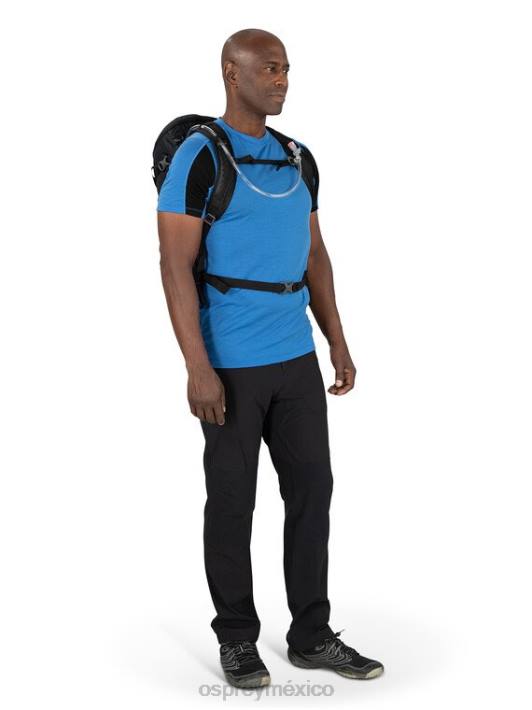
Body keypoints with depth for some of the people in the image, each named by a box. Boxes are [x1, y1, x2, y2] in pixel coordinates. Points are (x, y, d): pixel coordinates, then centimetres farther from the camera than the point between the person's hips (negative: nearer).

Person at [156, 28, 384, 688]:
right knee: (232, 503, 6)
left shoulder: (297, 159, 11)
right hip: (232, 365, -6)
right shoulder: (199, 157, -10)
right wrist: (198, 368, -20)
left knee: (311, 490, 9)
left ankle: (311, 636, 22)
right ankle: (236, 640, 22)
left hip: (297, 360, 6)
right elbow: (175, 267, -15)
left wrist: (338, 344, 11)